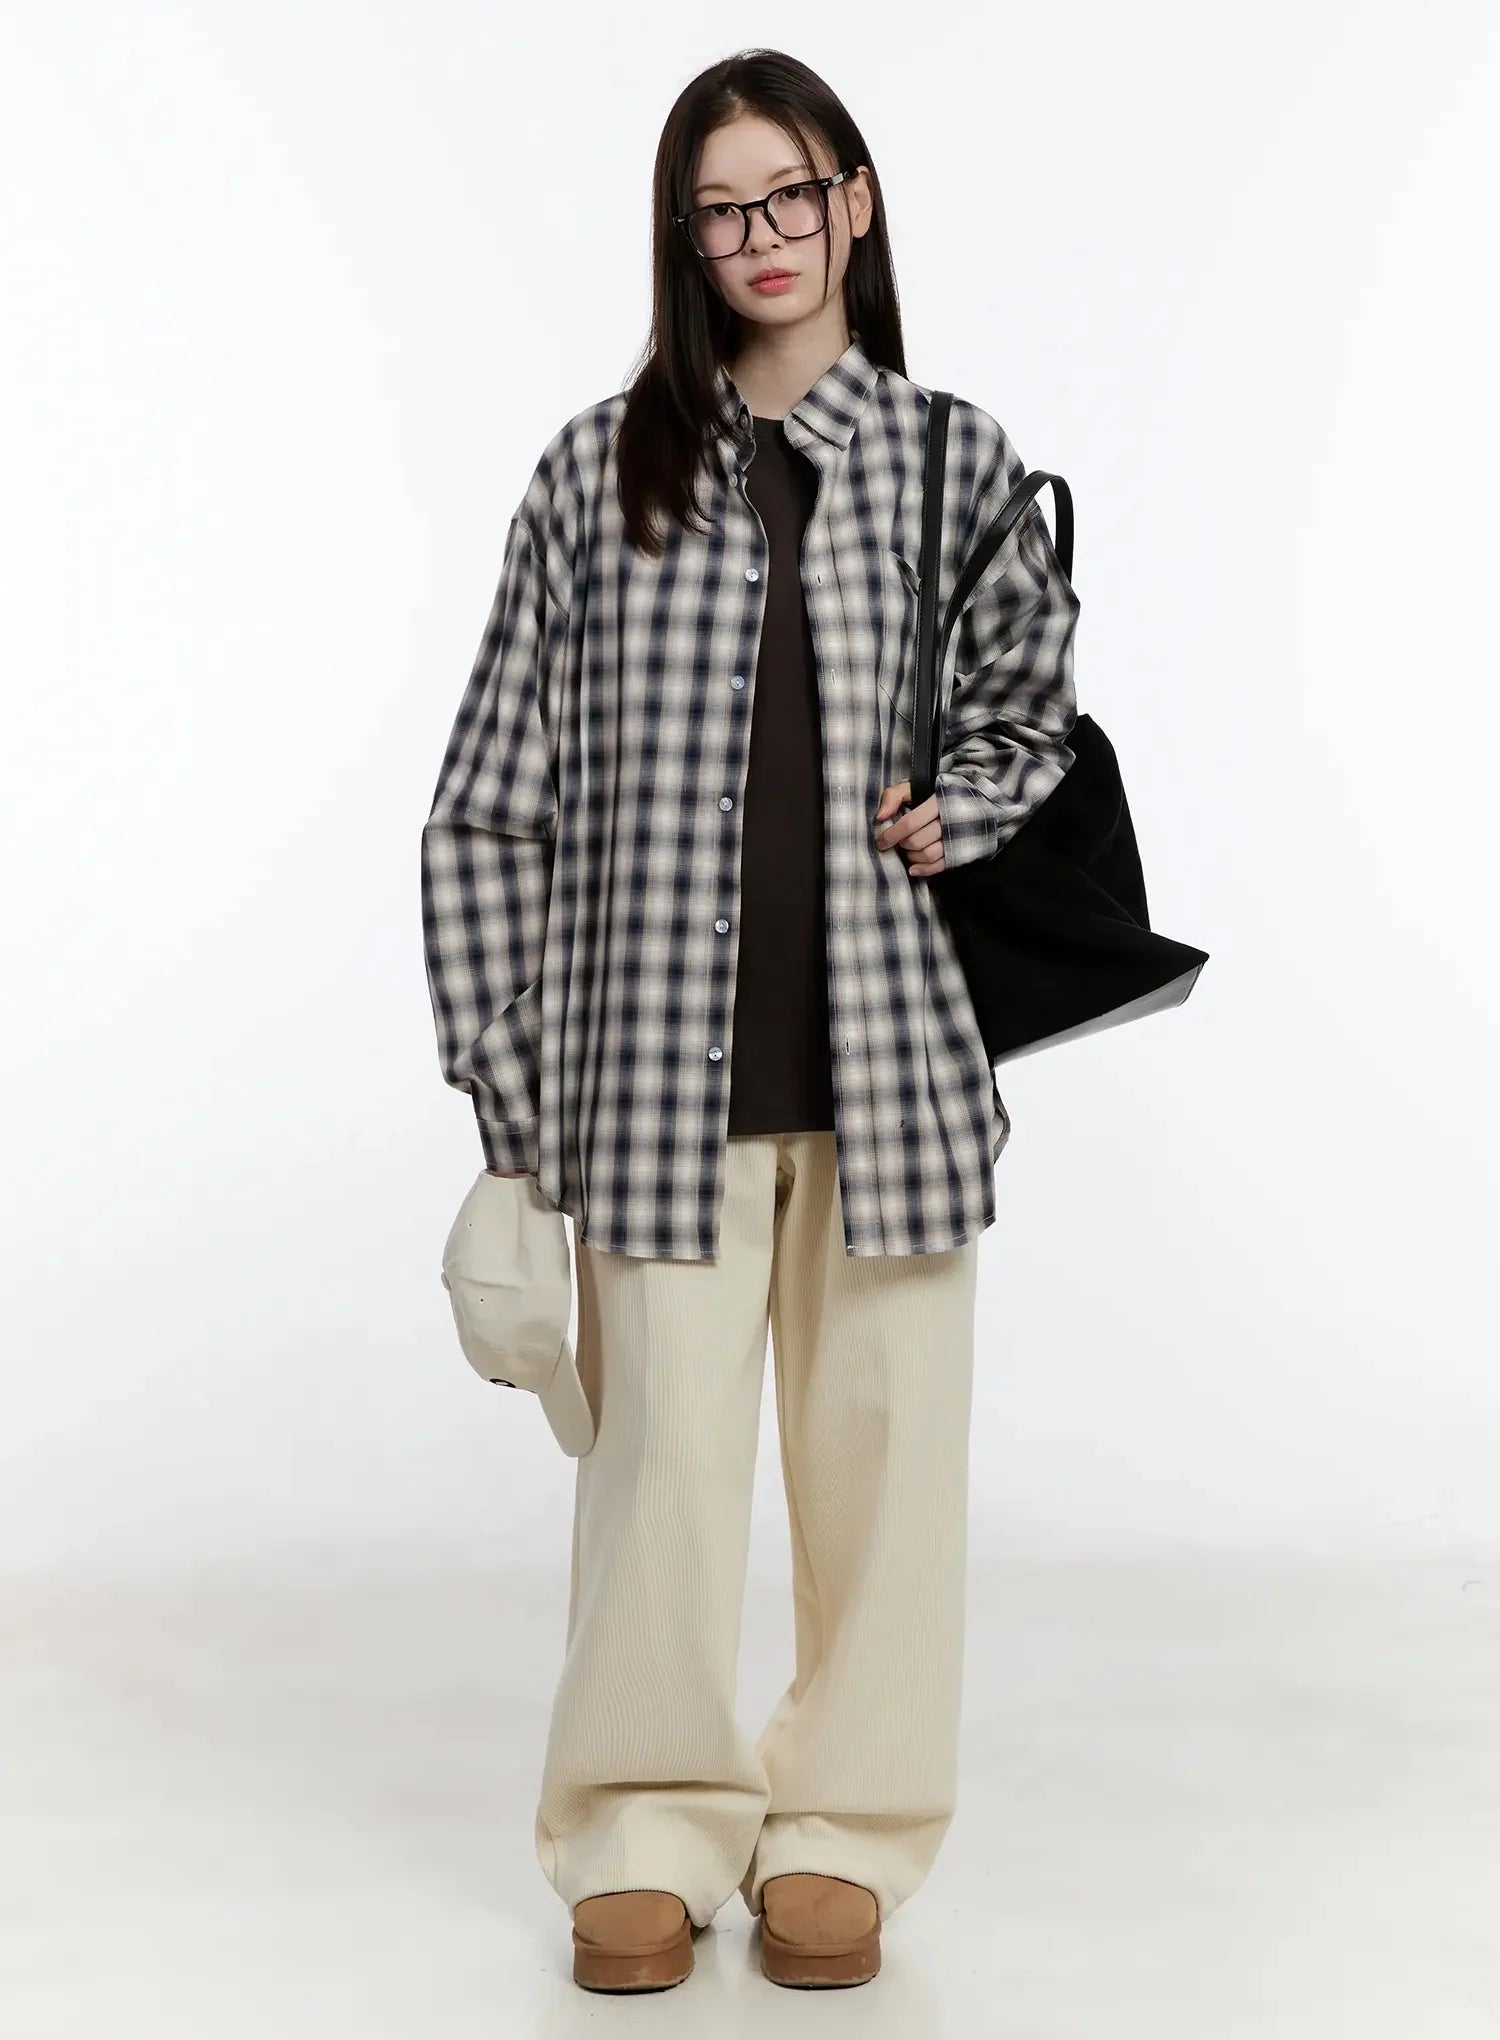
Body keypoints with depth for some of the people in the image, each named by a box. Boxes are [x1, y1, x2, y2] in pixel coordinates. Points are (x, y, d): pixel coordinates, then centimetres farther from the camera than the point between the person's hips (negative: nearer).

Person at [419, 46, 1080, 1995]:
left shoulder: (958, 462, 6)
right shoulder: (599, 470, 3)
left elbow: (1036, 711, 19)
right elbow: (496, 787, 4)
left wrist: (962, 812, -4)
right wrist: (504, 1060, 1)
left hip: (898, 1047, 1)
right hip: (665, 1052, -1)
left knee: (883, 1438, 6)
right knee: (664, 1438, 0)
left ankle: (845, 1826, 24)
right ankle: (649, 1831, 20)